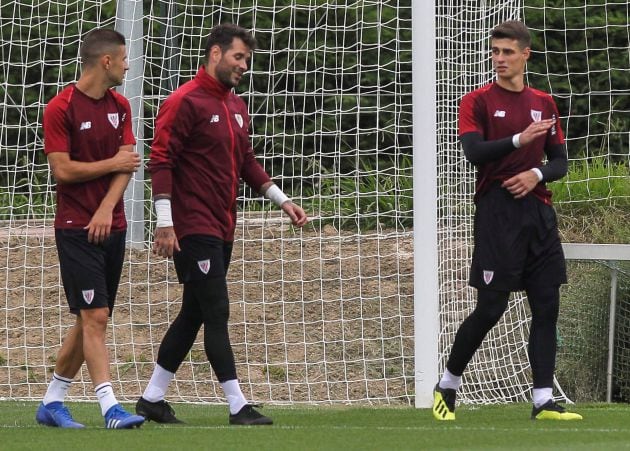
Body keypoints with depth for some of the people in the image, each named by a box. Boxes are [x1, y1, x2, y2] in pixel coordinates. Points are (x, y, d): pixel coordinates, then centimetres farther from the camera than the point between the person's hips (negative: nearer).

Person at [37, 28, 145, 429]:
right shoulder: (61, 108, -9)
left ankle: (52, 403, 20)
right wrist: (113, 163, -6)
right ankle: (111, 408, -16)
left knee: (89, 321, 9)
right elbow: (63, 169, -13)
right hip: (75, 228, -7)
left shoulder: (120, 106, 11)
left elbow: (127, 164, 4)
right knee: (95, 317, -12)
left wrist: (107, 208, -11)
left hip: (111, 226, 7)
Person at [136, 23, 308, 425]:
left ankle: (152, 399, 19)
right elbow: (161, 162, -14)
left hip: (222, 230, 9)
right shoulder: (185, 102, -11)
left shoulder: (237, 106, 15)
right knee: (217, 315, -9)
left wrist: (283, 200, 13)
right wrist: (165, 224, -18)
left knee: (194, 315, 12)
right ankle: (238, 407, -8)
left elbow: (247, 163, 23)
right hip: (194, 229, -9)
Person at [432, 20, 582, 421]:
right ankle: (448, 384, 13)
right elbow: (474, 152, -13)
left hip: (538, 212, 5)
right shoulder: (478, 102, 1)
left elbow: (560, 162, 14)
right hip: (497, 212, -5)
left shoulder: (544, 104, 14)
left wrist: (538, 173, -7)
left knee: (547, 306, -1)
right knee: (491, 307, -6)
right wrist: (519, 139, -25)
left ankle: (544, 401, -1)